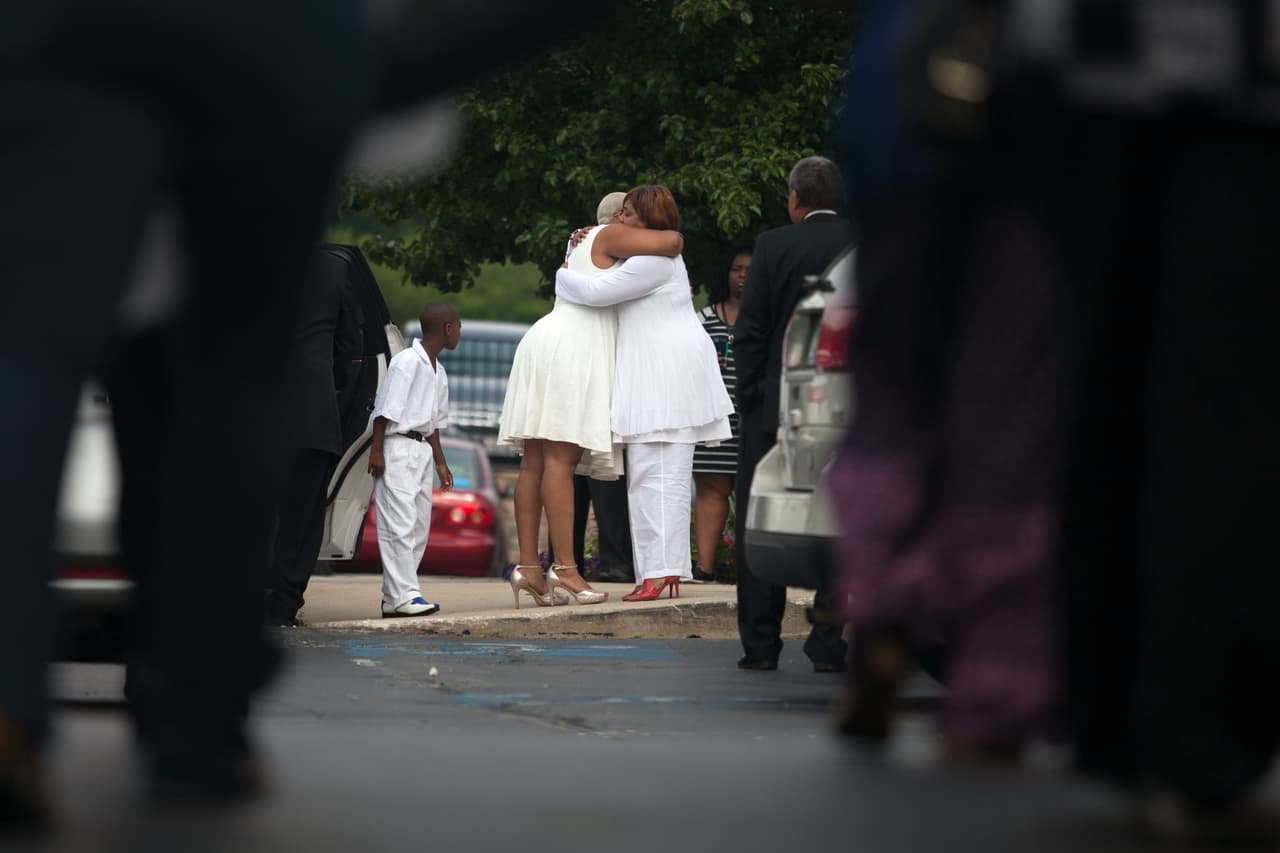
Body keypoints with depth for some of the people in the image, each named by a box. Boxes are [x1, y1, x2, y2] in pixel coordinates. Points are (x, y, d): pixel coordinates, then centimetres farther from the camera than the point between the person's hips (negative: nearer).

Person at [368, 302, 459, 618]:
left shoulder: (438, 372, 15)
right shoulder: (407, 361, -13)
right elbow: (385, 410, -15)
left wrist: (440, 462, 22)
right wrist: (377, 450, -18)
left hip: (422, 449, 10)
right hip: (397, 447, -10)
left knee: (419, 525, 7)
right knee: (400, 523, -11)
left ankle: (393, 597, 10)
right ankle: (403, 595, -14)